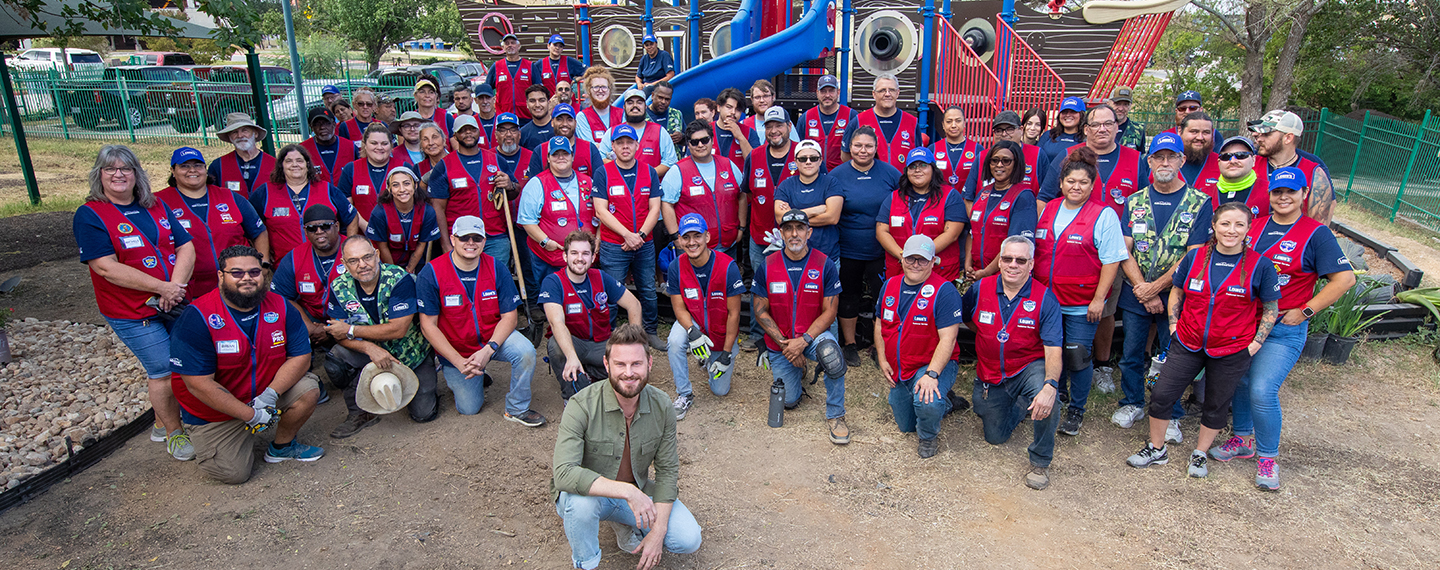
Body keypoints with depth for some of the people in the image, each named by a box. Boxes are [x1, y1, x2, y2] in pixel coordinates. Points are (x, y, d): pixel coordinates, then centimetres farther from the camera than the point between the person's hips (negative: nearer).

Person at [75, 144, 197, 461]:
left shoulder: (156, 206, 9)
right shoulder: (90, 215, -7)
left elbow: (186, 247, 3)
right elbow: (107, 268, -16)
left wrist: (175, 286, -14)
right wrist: (161, 287, -20)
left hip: (176, 303, 5)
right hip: (133, 314, -5)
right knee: (164, 372, -2)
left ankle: (161, 423, 33)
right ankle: (173, 432, 19)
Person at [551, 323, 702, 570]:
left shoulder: (661, 406, -13)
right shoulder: (582, 406, -26)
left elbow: (667, 471, -6)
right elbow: (563, 473, -35)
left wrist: (658, 532, -14)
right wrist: (626, 491, -41)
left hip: (636, 492, 3)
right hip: (591, 493, -3)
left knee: (689, 540, -12)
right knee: (580, 500, -37)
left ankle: (623, 524, 15)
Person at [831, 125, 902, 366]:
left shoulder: (890, 173, 0)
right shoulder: (838, 175, -2)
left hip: (881, 251, 0)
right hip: (848, 250, 0)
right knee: (849, 297, 11)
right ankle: (850, 344, 28)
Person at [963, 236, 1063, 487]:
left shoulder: (1045, 298, -16)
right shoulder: (980, 289, -8)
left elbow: (1053, 352, -23)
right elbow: (964, 318, 15)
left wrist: (1050, 385, -40)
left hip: (1029, 367, -3)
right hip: (990, 375, 3)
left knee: (1045, 398, -37)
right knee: (996, 437, 9)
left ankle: (1040, 460, -12)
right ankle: (1017, 406, 43)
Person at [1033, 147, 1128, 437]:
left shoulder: (1103, 215, -6)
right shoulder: (1048, 210, 9)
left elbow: (1111, 260, -9)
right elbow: (1036, 251, 17)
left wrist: (1098, 299, -14)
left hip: (1081, 304, -4)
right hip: (1046, 300, 5)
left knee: (1077, 355, 1)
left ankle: (1076, 410, 19)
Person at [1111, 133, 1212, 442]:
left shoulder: (1199, 203, -4)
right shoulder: (1135, 201, 5)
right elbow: (1124, 249, -1)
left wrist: (1156, 287, -14)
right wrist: (1141, 288, -12)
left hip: (1174, 294, -2)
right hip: (1135, 293, 3)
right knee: (1131, 353, 11)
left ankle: (1171, 415, 23)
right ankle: (1132, 403, 31)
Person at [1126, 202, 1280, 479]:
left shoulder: (1260, 265, -9)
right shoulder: (1195, 257, -3)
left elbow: (1271, 308, 0)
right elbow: (1177, 292, 10)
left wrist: (1255, 344, -5)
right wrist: (1173, 326, 2)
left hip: (1231, 352, -2)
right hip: (1188, 345, 2)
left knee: (1216, 405, 13)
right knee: (1160, 395, 0)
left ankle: (1199, 454, 34)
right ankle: (1156, 448, 21)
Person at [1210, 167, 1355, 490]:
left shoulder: (1315, 234, -6)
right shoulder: (1254, 225, 6)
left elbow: (1345, 278, -8)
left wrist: (1305, 311, -11)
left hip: (1284, 329, -5)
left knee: (1262, 391, -12)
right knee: (1238, 382, 13)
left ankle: (1267, 457, 8)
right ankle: (1243, 441, 33)